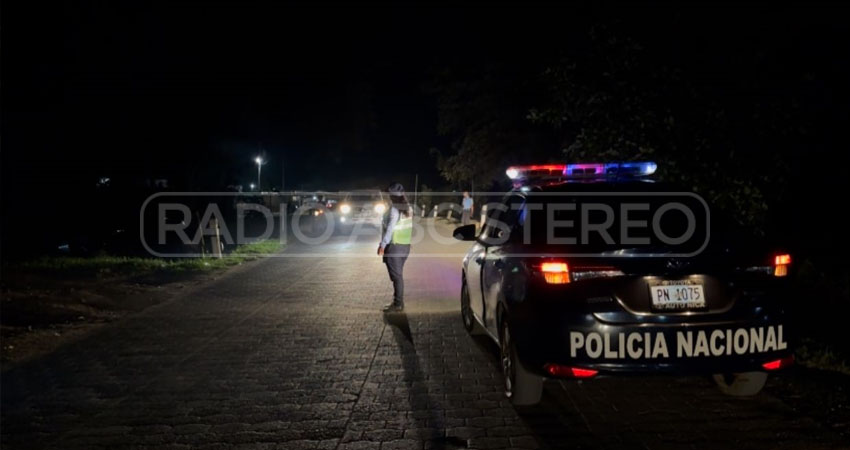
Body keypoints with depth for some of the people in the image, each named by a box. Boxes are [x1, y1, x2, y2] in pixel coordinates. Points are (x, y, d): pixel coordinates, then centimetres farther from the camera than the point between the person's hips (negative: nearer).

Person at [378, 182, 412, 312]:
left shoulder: (394, 209, -15)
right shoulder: (408, 208, 10)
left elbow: (390, 228, -20)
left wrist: (383, 245, -17)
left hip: (394, 246, -9)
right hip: (405, 245, 9)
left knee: (396, 276, -5)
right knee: (398, 275, 16)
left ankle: (398, 304, -3)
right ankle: (398, 301, 22)